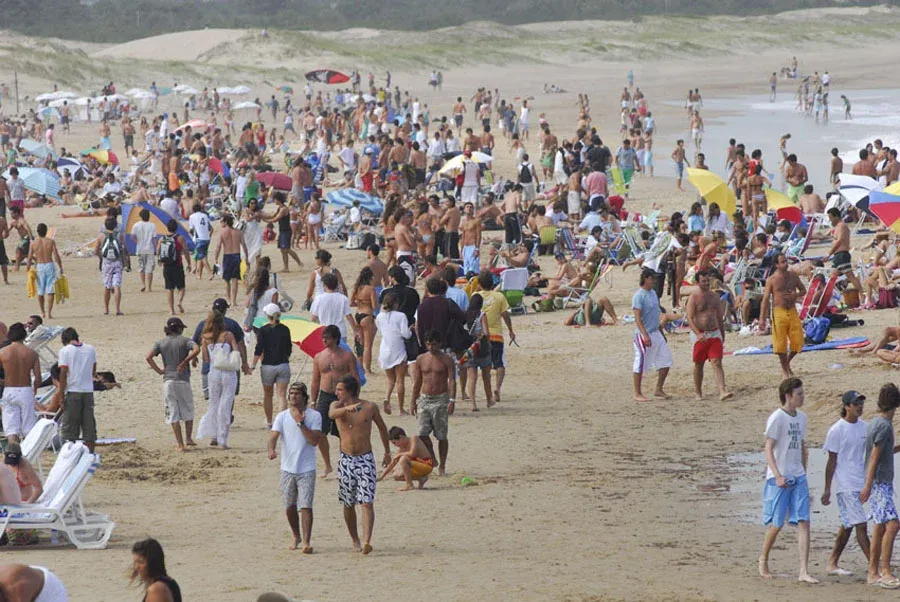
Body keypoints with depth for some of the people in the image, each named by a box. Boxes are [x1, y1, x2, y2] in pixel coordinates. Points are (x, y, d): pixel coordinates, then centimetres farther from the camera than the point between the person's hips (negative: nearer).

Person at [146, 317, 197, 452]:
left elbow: (149, 357, -7)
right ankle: (188, 439, 22)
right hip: (183, 380, -2)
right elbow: (196, 348, -19)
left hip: (168, 381, 2)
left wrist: (159, 370, 0)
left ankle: (180, 445, -2)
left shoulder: (161, 343, 6)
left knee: (173, 414, 3)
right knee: (188, 411, 18)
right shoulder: (184, 340, 0)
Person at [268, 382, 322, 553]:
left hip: (307, 469, -3)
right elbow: (274, 435, -9)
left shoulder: (314, 416, -2)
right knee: (289, 506, 11)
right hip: (288, 468, 3)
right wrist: (271, 450, -30)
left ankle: (306, 542, -13)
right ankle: (296, 537, 32)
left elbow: (314, 440, -11)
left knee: (306, 506, -12)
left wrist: (300, 423, -17)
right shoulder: (282, 416, 3)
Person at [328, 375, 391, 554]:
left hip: (366, 459, -2)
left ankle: (367, 542, -23)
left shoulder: (370, 407, -2)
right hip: (346, 460, 2)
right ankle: (355, 540, 27)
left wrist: (387, 452, 23)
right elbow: (331, 414, -26)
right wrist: (347, 408, -46)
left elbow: (382, 428, 14)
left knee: (367, 503, -13)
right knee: (349, 504, 10)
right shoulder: (337, 405, -1)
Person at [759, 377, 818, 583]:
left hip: (798, 477, 6)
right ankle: (763, 561, 25)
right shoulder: (777, 418, -10)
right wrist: (778, 476, -21)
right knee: (776, 524, 0)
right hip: (779, 478, -6)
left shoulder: (801, 417, 12)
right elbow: (768, 449, -13)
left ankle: (804, 572, -8)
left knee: (804, 522, -5)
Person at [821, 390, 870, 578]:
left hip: (861, 483, 7)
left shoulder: (864, 427, 10)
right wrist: (827, 489, -7)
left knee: (848, 525, 12)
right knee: (860, 524, -10)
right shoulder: (837, 430, -8)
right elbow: (832, 461, -7)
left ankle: (832, 564, 21)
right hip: (845, 485, -7)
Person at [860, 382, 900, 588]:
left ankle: (873, 573, 10)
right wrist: (868, 486, -20)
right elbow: (874, 457, -18)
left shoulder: (873, 423, 14)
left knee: (880, 528, 9)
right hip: (879, 484, -10)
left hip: (882, 484, 10)